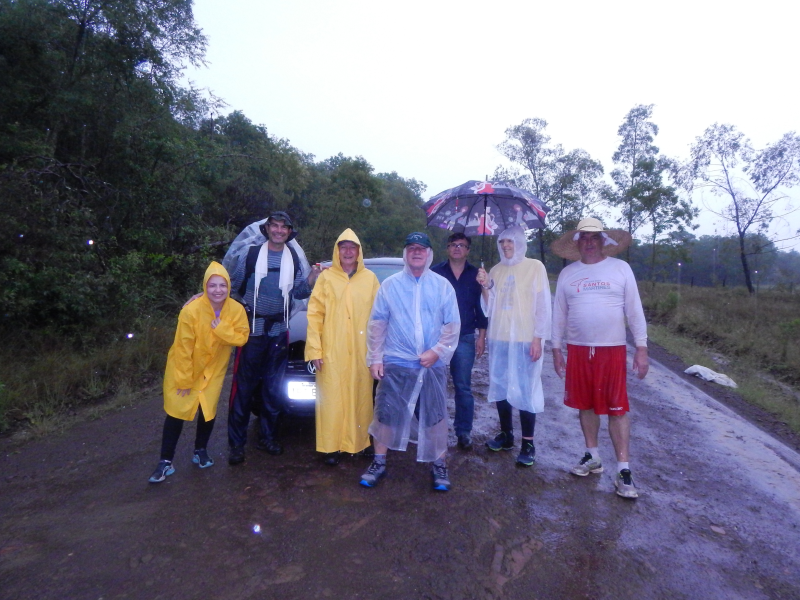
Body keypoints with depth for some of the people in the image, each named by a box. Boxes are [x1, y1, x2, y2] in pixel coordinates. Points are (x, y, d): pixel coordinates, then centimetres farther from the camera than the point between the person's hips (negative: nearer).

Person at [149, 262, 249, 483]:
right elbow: (183, 348, -21)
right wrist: (184, 380, -17)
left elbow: (241, 338, -13)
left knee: (208, 411, 5)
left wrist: (221, 329, -30)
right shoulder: (191, 311, -26)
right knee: (176, 412, 1)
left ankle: (201, 452, 29)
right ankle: (165, 462, 14)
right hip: (184, 368, -2)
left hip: (213, 369, 3)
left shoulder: (236, 309, -17)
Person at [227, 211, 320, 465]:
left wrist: (312, 279, -9)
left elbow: (299, 293, 7)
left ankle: (267, 437, 24)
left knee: (273, 387, 10)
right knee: (244, 386, -2)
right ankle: (236, 442, 8)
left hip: (279, 330, 3)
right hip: (252, 327, -3)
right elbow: (234, 286, 3)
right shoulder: (251, 254, -1)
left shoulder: (294, 258, 7)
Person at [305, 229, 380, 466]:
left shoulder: (370, 278, 7)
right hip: (332, 351, -1)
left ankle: (359, 441, 23)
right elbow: (314, 314, -1)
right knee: (332, 399, 1)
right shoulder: (326, 278, 4)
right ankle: (332, 446, 12)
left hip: (361, 351, 2)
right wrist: (314, 349, -8)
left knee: (361, 397, 8)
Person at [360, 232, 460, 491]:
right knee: (385, 414, 5)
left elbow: (452, 325, 2)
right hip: (395, 364, 0)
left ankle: (440, 465, 25)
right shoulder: (389, 285, 4)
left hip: (432, 365, 0)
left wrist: (437, 351, -10)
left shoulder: (443, 286, 3)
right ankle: (379, 463, 24)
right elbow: (377, 324, 3)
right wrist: (374, 358, -1)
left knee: (435, 416, 7)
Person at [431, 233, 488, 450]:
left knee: (463, 387, 4)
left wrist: (481, 336, 5)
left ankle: (464, 432, 14)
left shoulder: (475, 275, 8)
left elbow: (481, 307, 10)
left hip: (465, 338, 1)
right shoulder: (435, 272, 4)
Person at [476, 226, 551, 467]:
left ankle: (528, 443, 9)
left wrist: (538, 338, -10)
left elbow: (542, 305, -4)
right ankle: (506, 434, 26)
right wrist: (485, 286, -6)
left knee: (525, 390, -1)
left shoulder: (534, 267, 0)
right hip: (498, 338, 5)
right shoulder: (495, 270, 12)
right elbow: (490, 307, 11)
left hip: (525, 339, -5)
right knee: (500, 388, 11)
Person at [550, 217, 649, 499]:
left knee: (617, 409, -1)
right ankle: (592, 457, 28)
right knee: (586, 405, 11)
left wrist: (642, 348, -3)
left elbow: (634, 310, 1)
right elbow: (559, 314, 9)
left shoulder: (620, 268, 1)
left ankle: (623, 470, 8)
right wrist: (557, 349, 8)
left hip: (612, 349, -2)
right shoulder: (567, 273, 7)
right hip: (577, 349, 2)